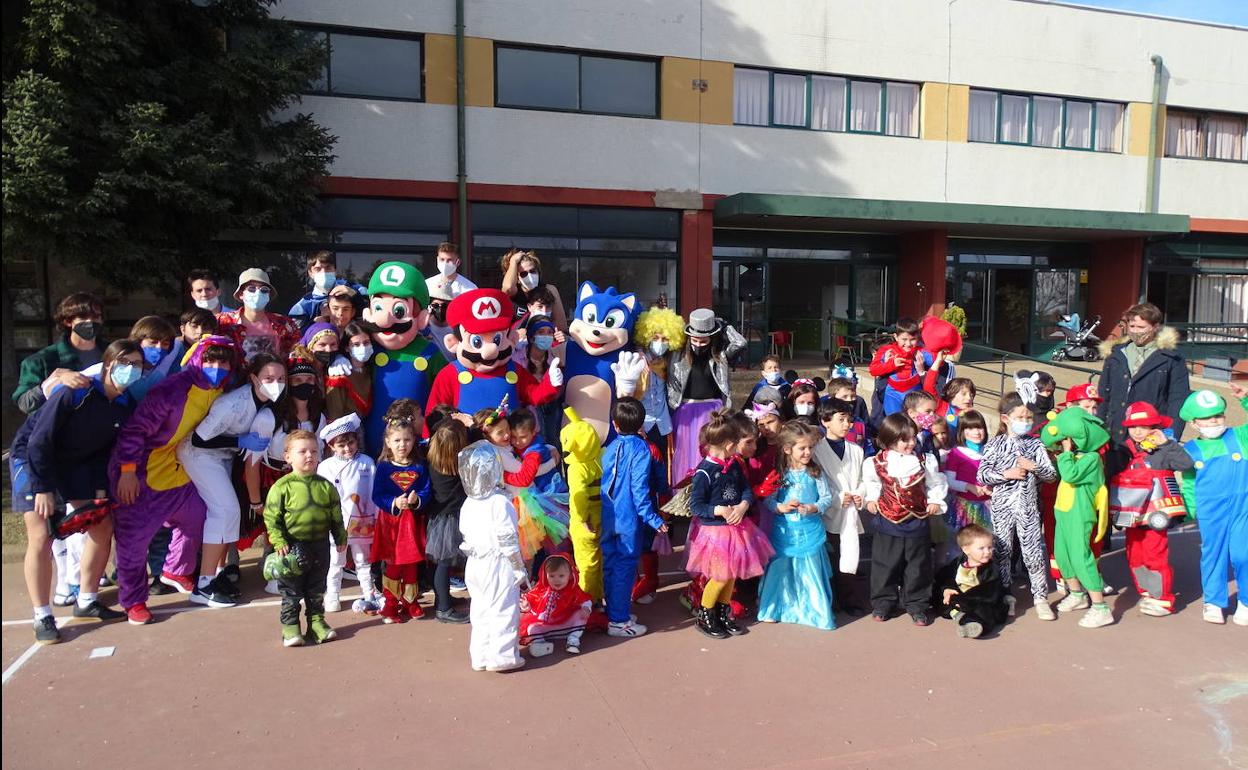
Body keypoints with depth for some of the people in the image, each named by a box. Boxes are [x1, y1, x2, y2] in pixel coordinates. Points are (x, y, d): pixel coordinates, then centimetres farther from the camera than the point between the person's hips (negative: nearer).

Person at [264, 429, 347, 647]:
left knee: (317, 590, 14)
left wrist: (341, 538, 10)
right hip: (294, 546, -3)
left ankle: (317, 623, 24)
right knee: (291, 591, 6)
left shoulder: (326, 486, 2)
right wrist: (278, 541, -15)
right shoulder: (282, 486, -9)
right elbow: (271, 517, -9)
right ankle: (290, 627, 16)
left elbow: (336, 516, 10)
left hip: (320, 545, 3)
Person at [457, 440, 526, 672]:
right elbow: (508, 540, -16)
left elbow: (465, 537, 11)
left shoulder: (467, 505, 4)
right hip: (499, 565, -7)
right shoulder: (500, 503, -17)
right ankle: (502, 656, 9)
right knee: (502, 610, 4)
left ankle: (480, 656, 21)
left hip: (475, 565, 7)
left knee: (480, 611, 14)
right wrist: (519, 568, -8)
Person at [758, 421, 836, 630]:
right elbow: (768, 500, -2)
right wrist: (781, 507, -20)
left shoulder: (815, 472, -2)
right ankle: (773, 609, 26)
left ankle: (818, 612, 19)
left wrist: (813, 508, -17)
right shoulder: (779, 473, -5)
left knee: (811, 572, 4)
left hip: (810, 533, 0)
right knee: (779, 570, 9)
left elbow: (827, 498, -1)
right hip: (784, 532, 0)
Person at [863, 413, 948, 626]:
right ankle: (883, 602, 25)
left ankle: (918, 605, 24)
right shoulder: (878, 463, -8)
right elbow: (871, 482, 12)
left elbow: (936, 483, 8)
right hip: (888, 522, 0)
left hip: (917, 522, 1)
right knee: (885, 566, 9)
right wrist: (871, 498, 3)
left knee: (918, 567, 10)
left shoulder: (925, 461, -6)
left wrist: (935, 501, -2)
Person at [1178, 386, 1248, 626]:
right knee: (1213, 555, 8)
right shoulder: (1190, 450, 8)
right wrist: (1188, 511, 7)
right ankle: (1214, 601, 23)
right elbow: (1189, 485, 13)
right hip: (1210, 513, 1)